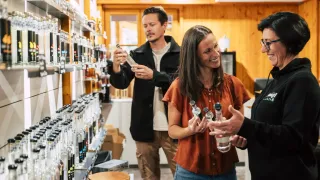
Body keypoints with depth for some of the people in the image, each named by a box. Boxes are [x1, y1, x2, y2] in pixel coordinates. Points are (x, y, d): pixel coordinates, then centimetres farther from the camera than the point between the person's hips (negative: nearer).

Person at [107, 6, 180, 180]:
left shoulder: (180, 54, -1)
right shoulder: (137, 54, 8)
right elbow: (121, 83, -1)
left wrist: (153, 75, -29)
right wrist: (116, 66, -21)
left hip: (172, 128, -2)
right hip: (145, 128, 3)